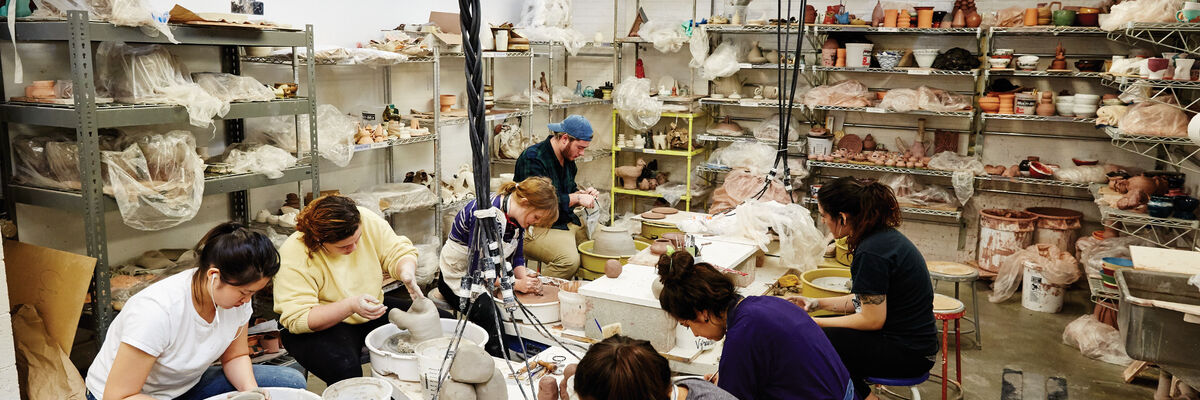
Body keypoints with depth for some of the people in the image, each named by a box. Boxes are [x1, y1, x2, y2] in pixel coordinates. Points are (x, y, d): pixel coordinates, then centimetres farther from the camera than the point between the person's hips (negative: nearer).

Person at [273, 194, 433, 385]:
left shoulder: (367, 220, -13)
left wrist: (407, 273, -26)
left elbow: (399, 251, -2)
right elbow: (297, 319, -25)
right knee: (345, 369, -37)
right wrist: (351, 306, -36)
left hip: (373, 312, 6)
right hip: (321, 326, -5)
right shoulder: (293, 257, -24)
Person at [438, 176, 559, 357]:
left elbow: (516, 256, 5)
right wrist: (516, 284, -29)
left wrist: (526, 278, -16)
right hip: (459, 277, -8)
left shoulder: (518, 215, -4)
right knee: (489, 313, -35)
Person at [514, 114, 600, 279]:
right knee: (569, 259, -31)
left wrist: (584, 193, 2)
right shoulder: (533, 158, -17)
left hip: (567, 222, 9)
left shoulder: (568, 158, 11)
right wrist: (577, 198, -14)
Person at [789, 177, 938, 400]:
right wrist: (819, 304, 11)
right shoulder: (885, 236, 6)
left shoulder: (871, 252, -24)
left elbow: (872, 319, -21)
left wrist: (818, 323, -11)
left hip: (908, 354, -10)